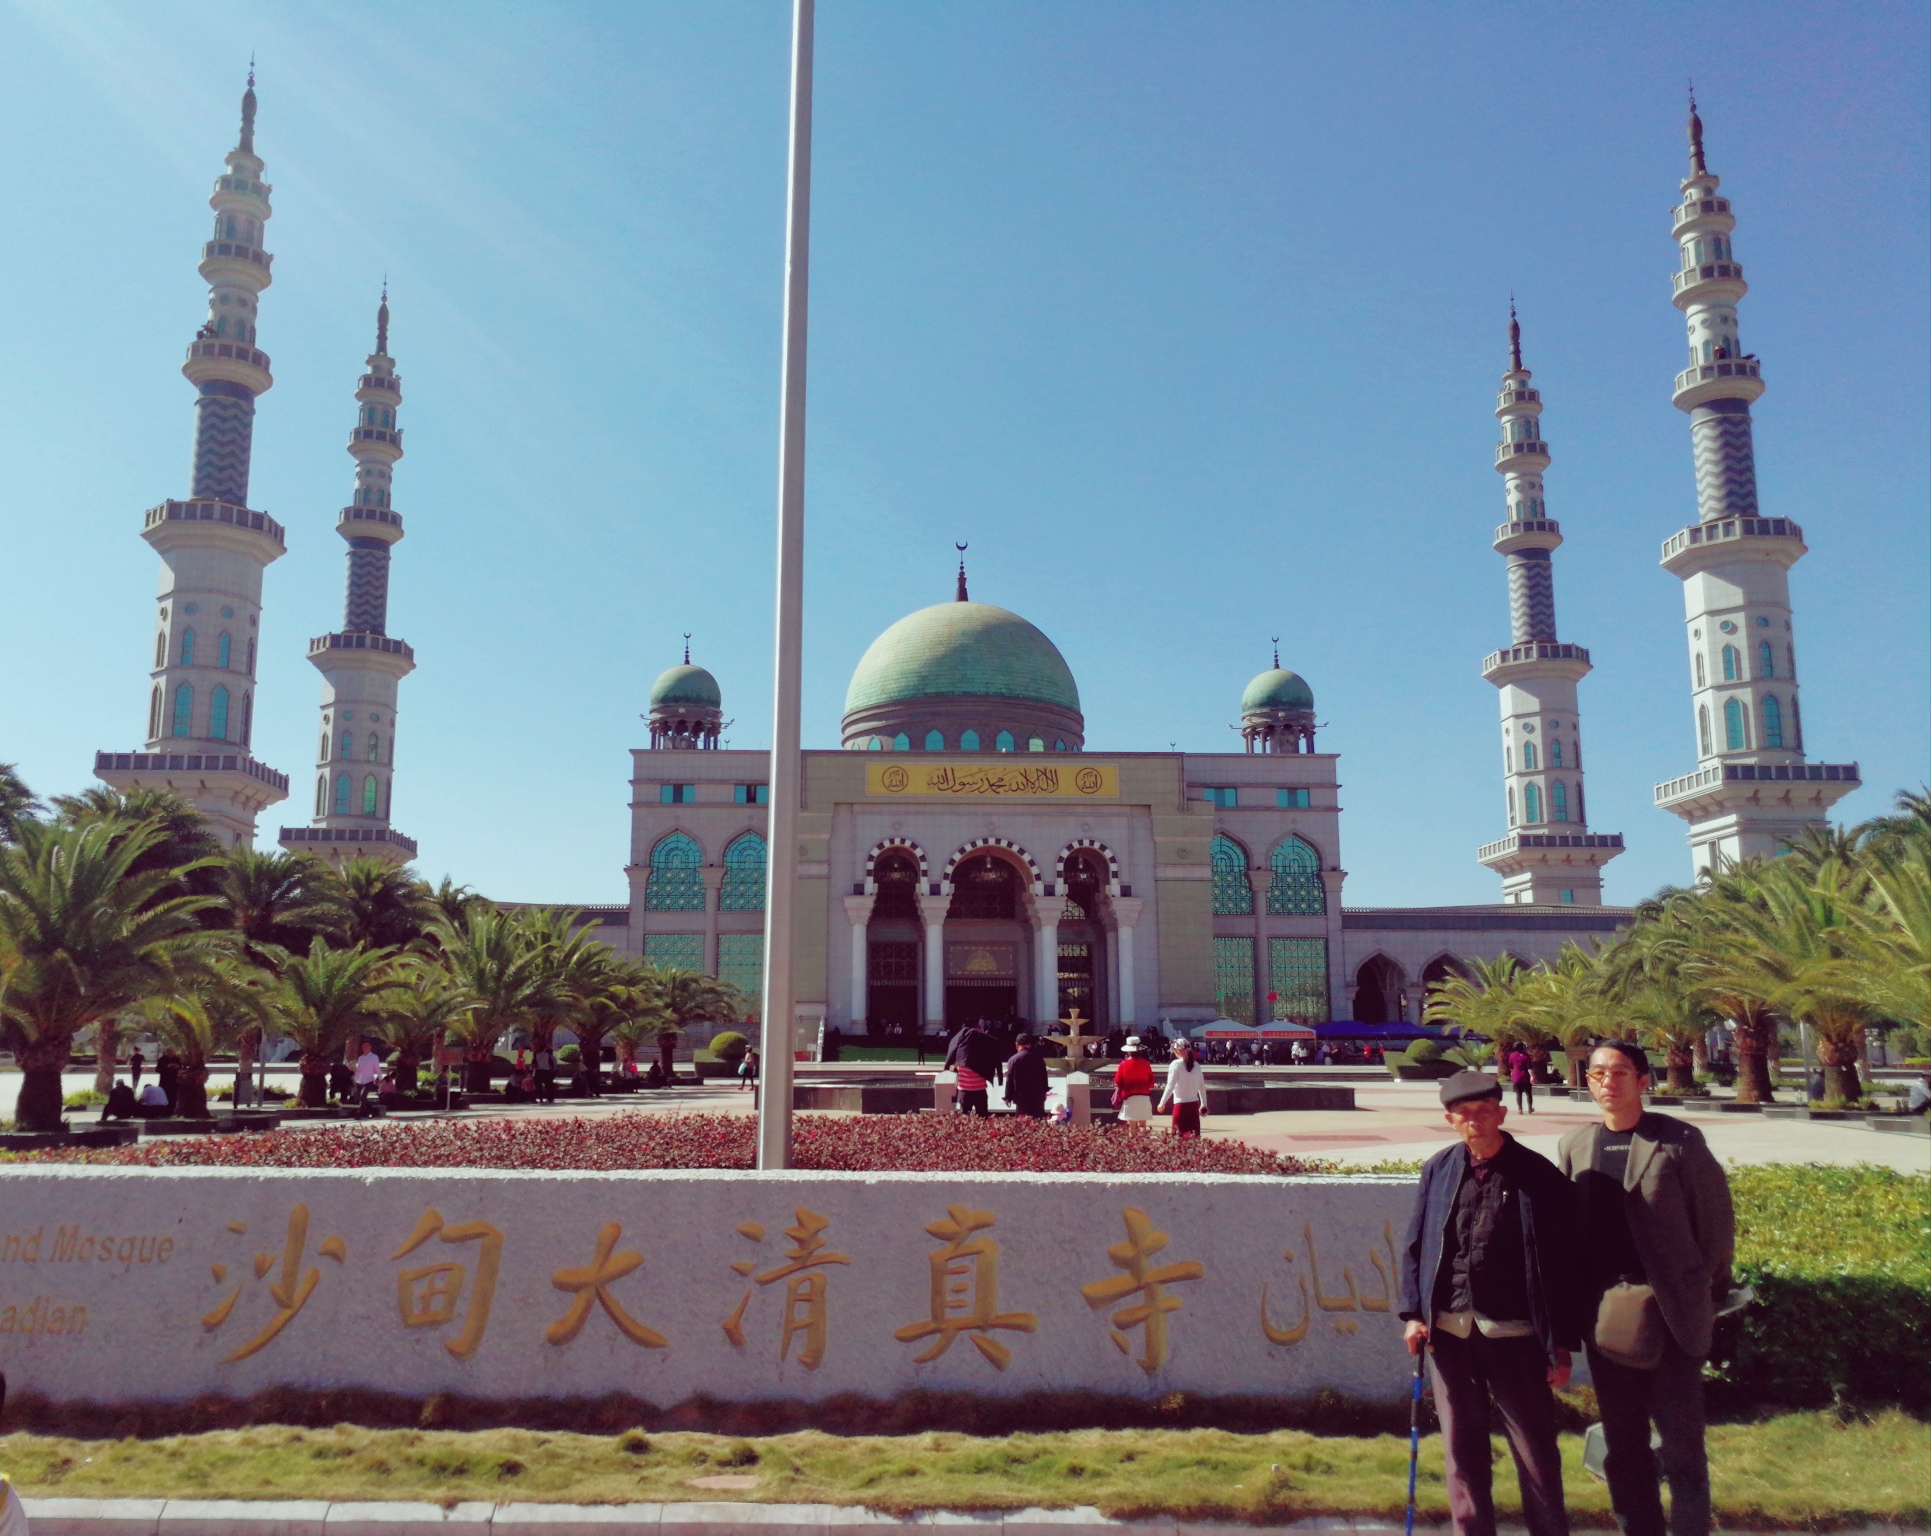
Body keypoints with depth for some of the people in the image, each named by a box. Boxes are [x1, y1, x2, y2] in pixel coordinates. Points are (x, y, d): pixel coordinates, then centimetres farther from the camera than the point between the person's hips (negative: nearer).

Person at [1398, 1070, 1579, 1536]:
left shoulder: (1538, 1175, -5)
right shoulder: (1438, 1170, 4)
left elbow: (1560, 1263, -3)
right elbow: (1415, 1247, 9)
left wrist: (1562, 1344, -5)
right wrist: (1413, 1313, 0)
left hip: (1512, 1332, -3)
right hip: (1447, 1329, 3)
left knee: (1536, 1453, 6)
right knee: (1462, 1451, 12)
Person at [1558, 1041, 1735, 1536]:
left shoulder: (1679, 1141, -6)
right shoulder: (1573, 1147, 6)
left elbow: (1715, 1219, -1)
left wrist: (1707, 1292, 2)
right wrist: (1574, 1305, 6)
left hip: (1672, 1317, -4)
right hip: (1606, 1318, 4)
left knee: (1682, 1448, 1)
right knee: (1623, 1449, 12)